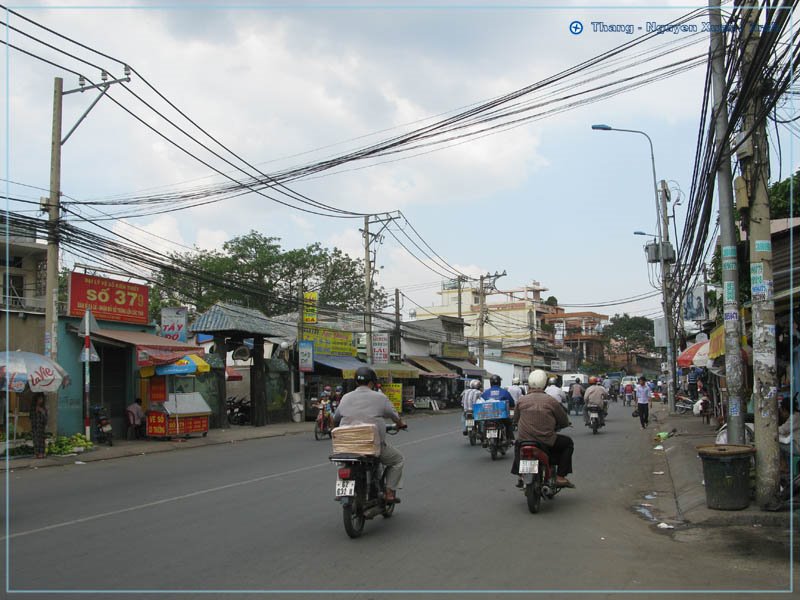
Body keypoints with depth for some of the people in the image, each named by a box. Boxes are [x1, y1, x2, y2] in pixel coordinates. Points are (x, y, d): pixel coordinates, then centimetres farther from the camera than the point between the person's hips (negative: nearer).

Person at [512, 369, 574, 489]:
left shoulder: (521, 400, 3)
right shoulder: (551, 401, -4)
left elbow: (515, 420, 15)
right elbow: (565, 422, 2)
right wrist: (555, 427, 23)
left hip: (525, 440, 3)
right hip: (547, 442, -3)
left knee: (518, 444, 38)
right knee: (568, 442, 22)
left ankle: (520, 475, 26)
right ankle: (560, 477, 13)